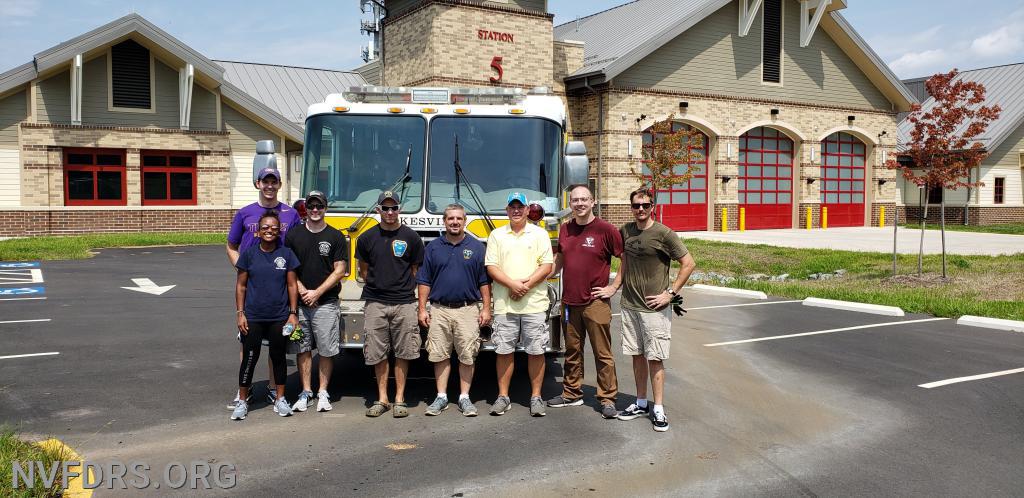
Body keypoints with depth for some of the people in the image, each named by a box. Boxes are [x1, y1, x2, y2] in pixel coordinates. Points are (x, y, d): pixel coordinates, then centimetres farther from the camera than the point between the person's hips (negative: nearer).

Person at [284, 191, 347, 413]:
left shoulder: (335, 236, 1)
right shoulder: (293, 235, 6)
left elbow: (339, 270, -3)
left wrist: (317, 292, -9)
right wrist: (302, 291, -8)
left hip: (326, 303, -2)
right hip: (299, 302, 2)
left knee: (326, 350, 1)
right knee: (302, 349, 6)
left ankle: (323, 393, 12)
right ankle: (306, 392, 16)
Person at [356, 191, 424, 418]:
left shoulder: (411, 237, 2)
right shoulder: (367, 237, 6)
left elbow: (415, 270, 10)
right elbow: (364, 270, 16)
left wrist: (402, 287, 9)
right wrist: (379, 285, 12)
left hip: (404, 303, -1)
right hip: (375, 303, 1)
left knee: (402, 353, 3)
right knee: (378, 354, 5)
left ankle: (399, 399, 13)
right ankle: (382, 399, 16)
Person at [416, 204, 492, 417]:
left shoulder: (476, 247, 5)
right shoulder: (433, 247, 7)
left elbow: (484, 281, 4)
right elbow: (424, 281, 8)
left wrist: (486, 309, -1)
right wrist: (422, 309, 1)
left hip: (468, 310, -1)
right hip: (439, 310, 1)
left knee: (467, 356, 1)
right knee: (440, 355, 5)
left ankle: (464, 398, 11)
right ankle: (441, 397, 15)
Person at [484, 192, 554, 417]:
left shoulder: (540, 234, 6)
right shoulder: (497, 235, 9)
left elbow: (547, 266, -1)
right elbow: (491, 267, 1)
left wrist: (527, 284, -13)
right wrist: (512, 284, -13)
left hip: (535, 304, -1)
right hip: (504, 305, 1)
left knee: (536, 351, 2)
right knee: (504, 351, 4)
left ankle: (536, 397, 12)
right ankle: (503, 397, 15)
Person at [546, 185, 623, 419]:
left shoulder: (605, 229, -7)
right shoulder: (565, 229, 10)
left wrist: (614, 287, -6)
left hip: (596, 302, -5)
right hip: (570, 302, 5)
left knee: (603, 353, 1)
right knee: (572, 351, 15)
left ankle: (607, 399, 8)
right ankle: (572, 393, 26)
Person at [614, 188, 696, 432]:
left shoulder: (663, 233, -10)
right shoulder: (626, 231, 7)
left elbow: (689, 264, -8)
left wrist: (670, 293, -11)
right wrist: (614, 287, 10)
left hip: (654, 308, -5)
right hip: (629, 305, 5)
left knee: (655, 358, -2)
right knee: (637, 355, 12)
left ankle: (658, 409, 6)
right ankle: (641, 403, 23)